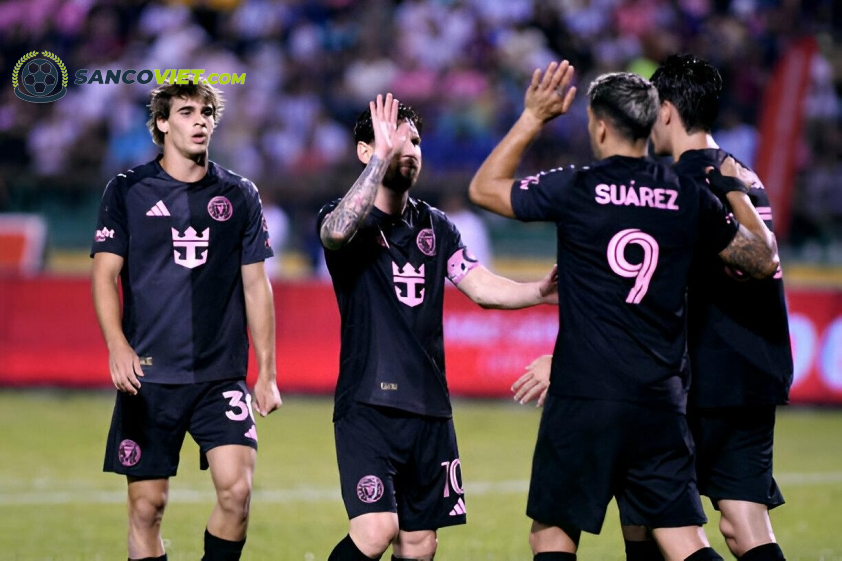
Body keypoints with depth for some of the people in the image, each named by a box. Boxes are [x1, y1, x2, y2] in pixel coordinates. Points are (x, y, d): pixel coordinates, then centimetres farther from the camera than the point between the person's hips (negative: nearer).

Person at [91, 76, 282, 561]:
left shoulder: (240, 195, 9)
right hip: (148, 376, -1)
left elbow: (256, 285, 12)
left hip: (222, 376, 1)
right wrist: (117, 345, -18)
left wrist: (267, 372, 8)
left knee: (237, 489, -16)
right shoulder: (128, 191, 4)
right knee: (147, 505, 0)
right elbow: (105, 274, -1)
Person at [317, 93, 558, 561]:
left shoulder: (435, 226, 13)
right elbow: (338, 230, -28)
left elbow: (483, 288, 4)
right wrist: (382, 155, -32)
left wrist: (541, 291, -14)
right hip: (368, 405, -6)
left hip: (429, 408, 6)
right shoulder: (346, 216, -3)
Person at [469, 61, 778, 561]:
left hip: (583, 398, -3)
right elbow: (764, 261, 16)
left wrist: (533, 119, 13)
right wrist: (735, 188, 27)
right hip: (660, 402, 3)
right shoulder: (690, 198, 3)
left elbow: (484, 188, 10)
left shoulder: (574, 190, -6)